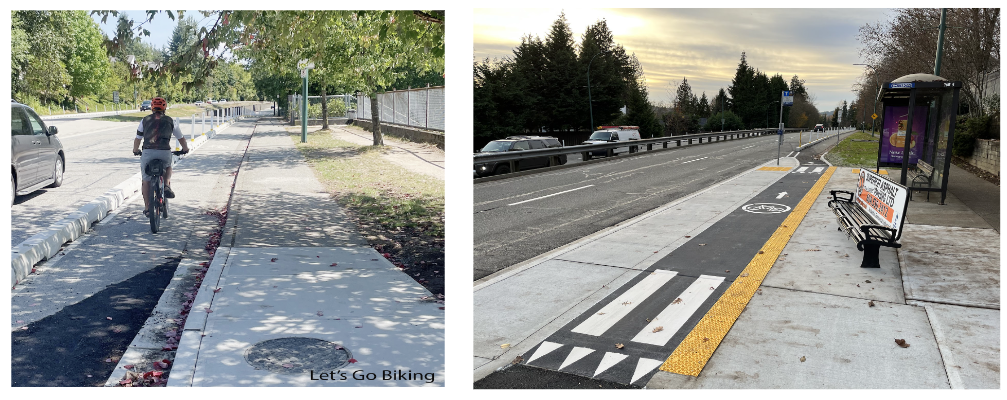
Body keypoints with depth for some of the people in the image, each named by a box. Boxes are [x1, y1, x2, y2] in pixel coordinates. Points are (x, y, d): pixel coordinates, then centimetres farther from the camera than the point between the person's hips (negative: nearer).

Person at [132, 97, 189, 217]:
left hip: (148, 152, 0)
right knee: (168, 166, 33)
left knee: (146, 180, 15)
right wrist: (185, 149, 43)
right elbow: (181, 138, 25)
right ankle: (167, 186, 8)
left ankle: (147, 207, 16)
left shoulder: (145, 120, 17)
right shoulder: (170, 121, 16)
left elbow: (137, 139, 22)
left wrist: (136, 151, 41)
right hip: (165, 152, 0)